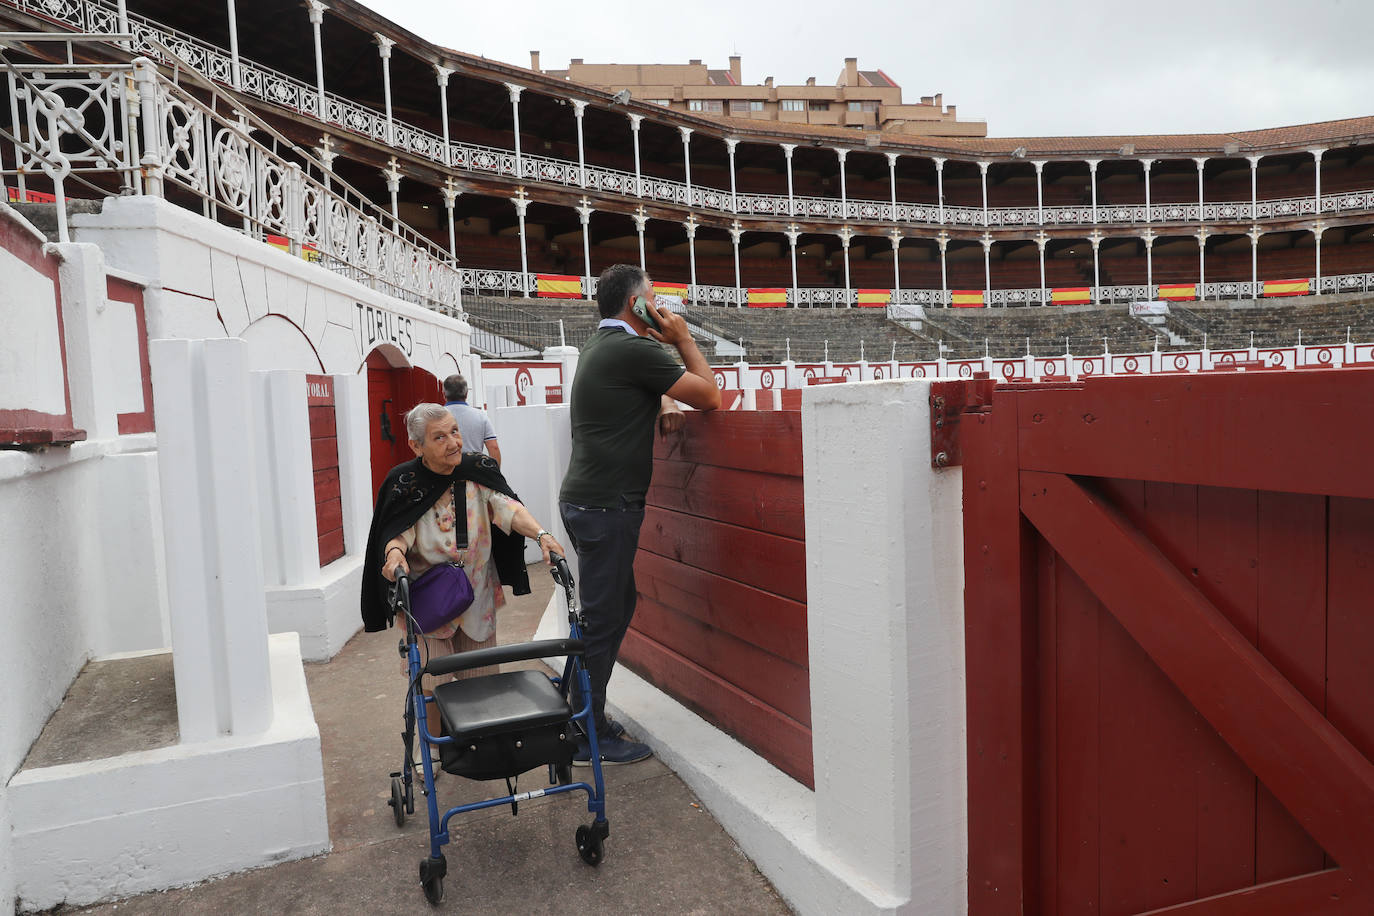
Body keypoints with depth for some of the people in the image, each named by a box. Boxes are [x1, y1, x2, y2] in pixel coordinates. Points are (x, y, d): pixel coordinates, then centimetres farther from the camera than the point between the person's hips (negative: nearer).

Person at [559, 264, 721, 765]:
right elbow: (709, 395, -11)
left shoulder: (597, 345, 16)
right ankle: (588, 739, 8)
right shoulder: (633, 349, -15)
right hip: (605, 504, -10)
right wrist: (684, 339, 0)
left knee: (617, 604, 18)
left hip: (584, 499, 10)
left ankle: (585, 716, 27)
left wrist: (664, 403, 10)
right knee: (602, 617, -2)